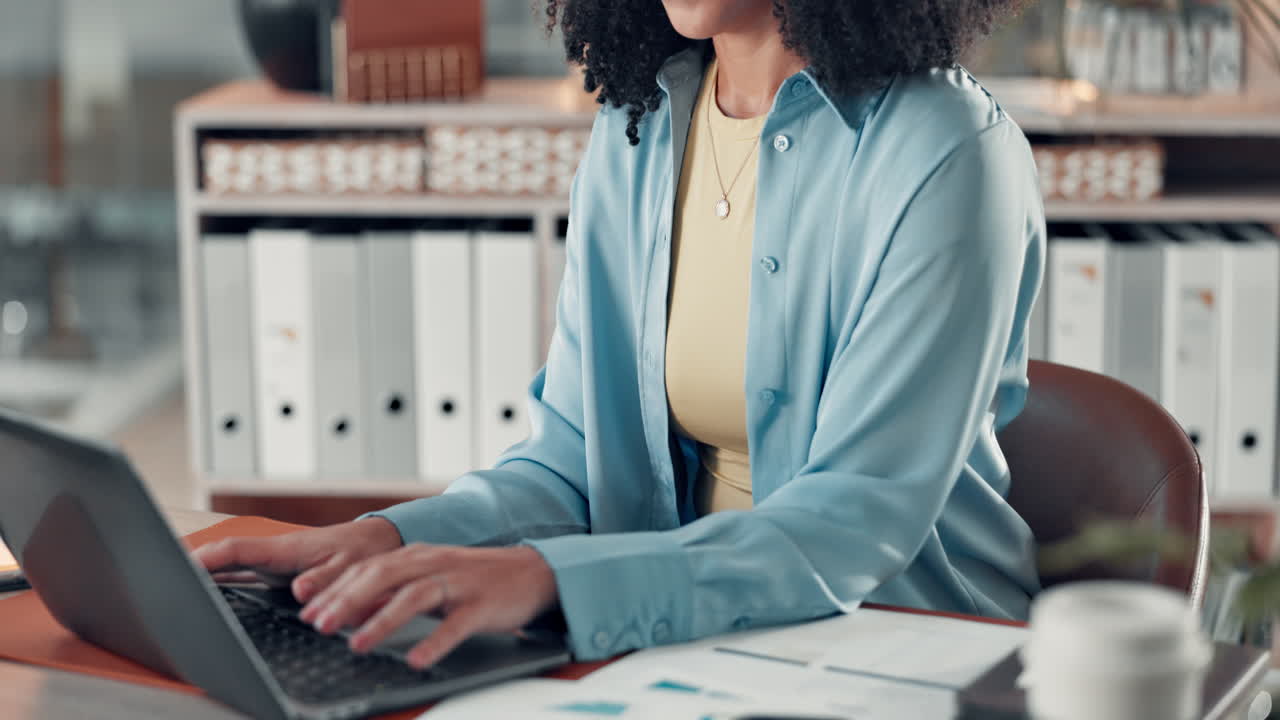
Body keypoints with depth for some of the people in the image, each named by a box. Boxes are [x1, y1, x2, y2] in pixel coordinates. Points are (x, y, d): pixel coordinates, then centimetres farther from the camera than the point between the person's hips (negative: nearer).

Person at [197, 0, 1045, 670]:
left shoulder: (948, 151, -14)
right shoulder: (634, 128, 5)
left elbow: (862, 517, -22)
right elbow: (577, 458, 5)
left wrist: (547, 577, -34)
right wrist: (391, 539, -15)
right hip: (697, 637, 5)